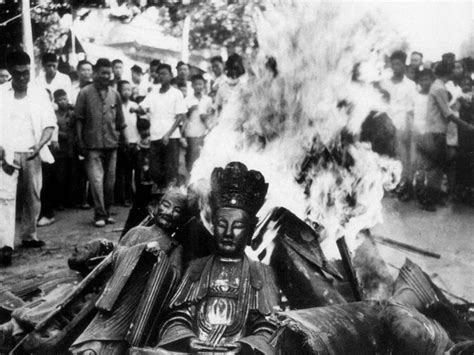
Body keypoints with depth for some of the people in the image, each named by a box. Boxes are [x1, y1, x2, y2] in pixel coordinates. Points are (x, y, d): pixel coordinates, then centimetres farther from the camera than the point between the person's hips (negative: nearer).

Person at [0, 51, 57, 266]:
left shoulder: (40, 93, 6)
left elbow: (50, 125, 4)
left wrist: (39, 145, -14)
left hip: (32, 154, 2)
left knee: (33, 197, 8)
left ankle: (29, 236, 26)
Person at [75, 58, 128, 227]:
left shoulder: (114, 94, 10)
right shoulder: (85, 93, -1)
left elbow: (120, 120, 15)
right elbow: (79, 119, -1)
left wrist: (124, 138, 13)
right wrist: (80, 142, -5)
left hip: (111, 144, 4)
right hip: (93, 145, -4)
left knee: (110, 180, 9)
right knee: (96, 180, -8)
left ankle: (107, 212, 20)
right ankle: (99, 214, -1)